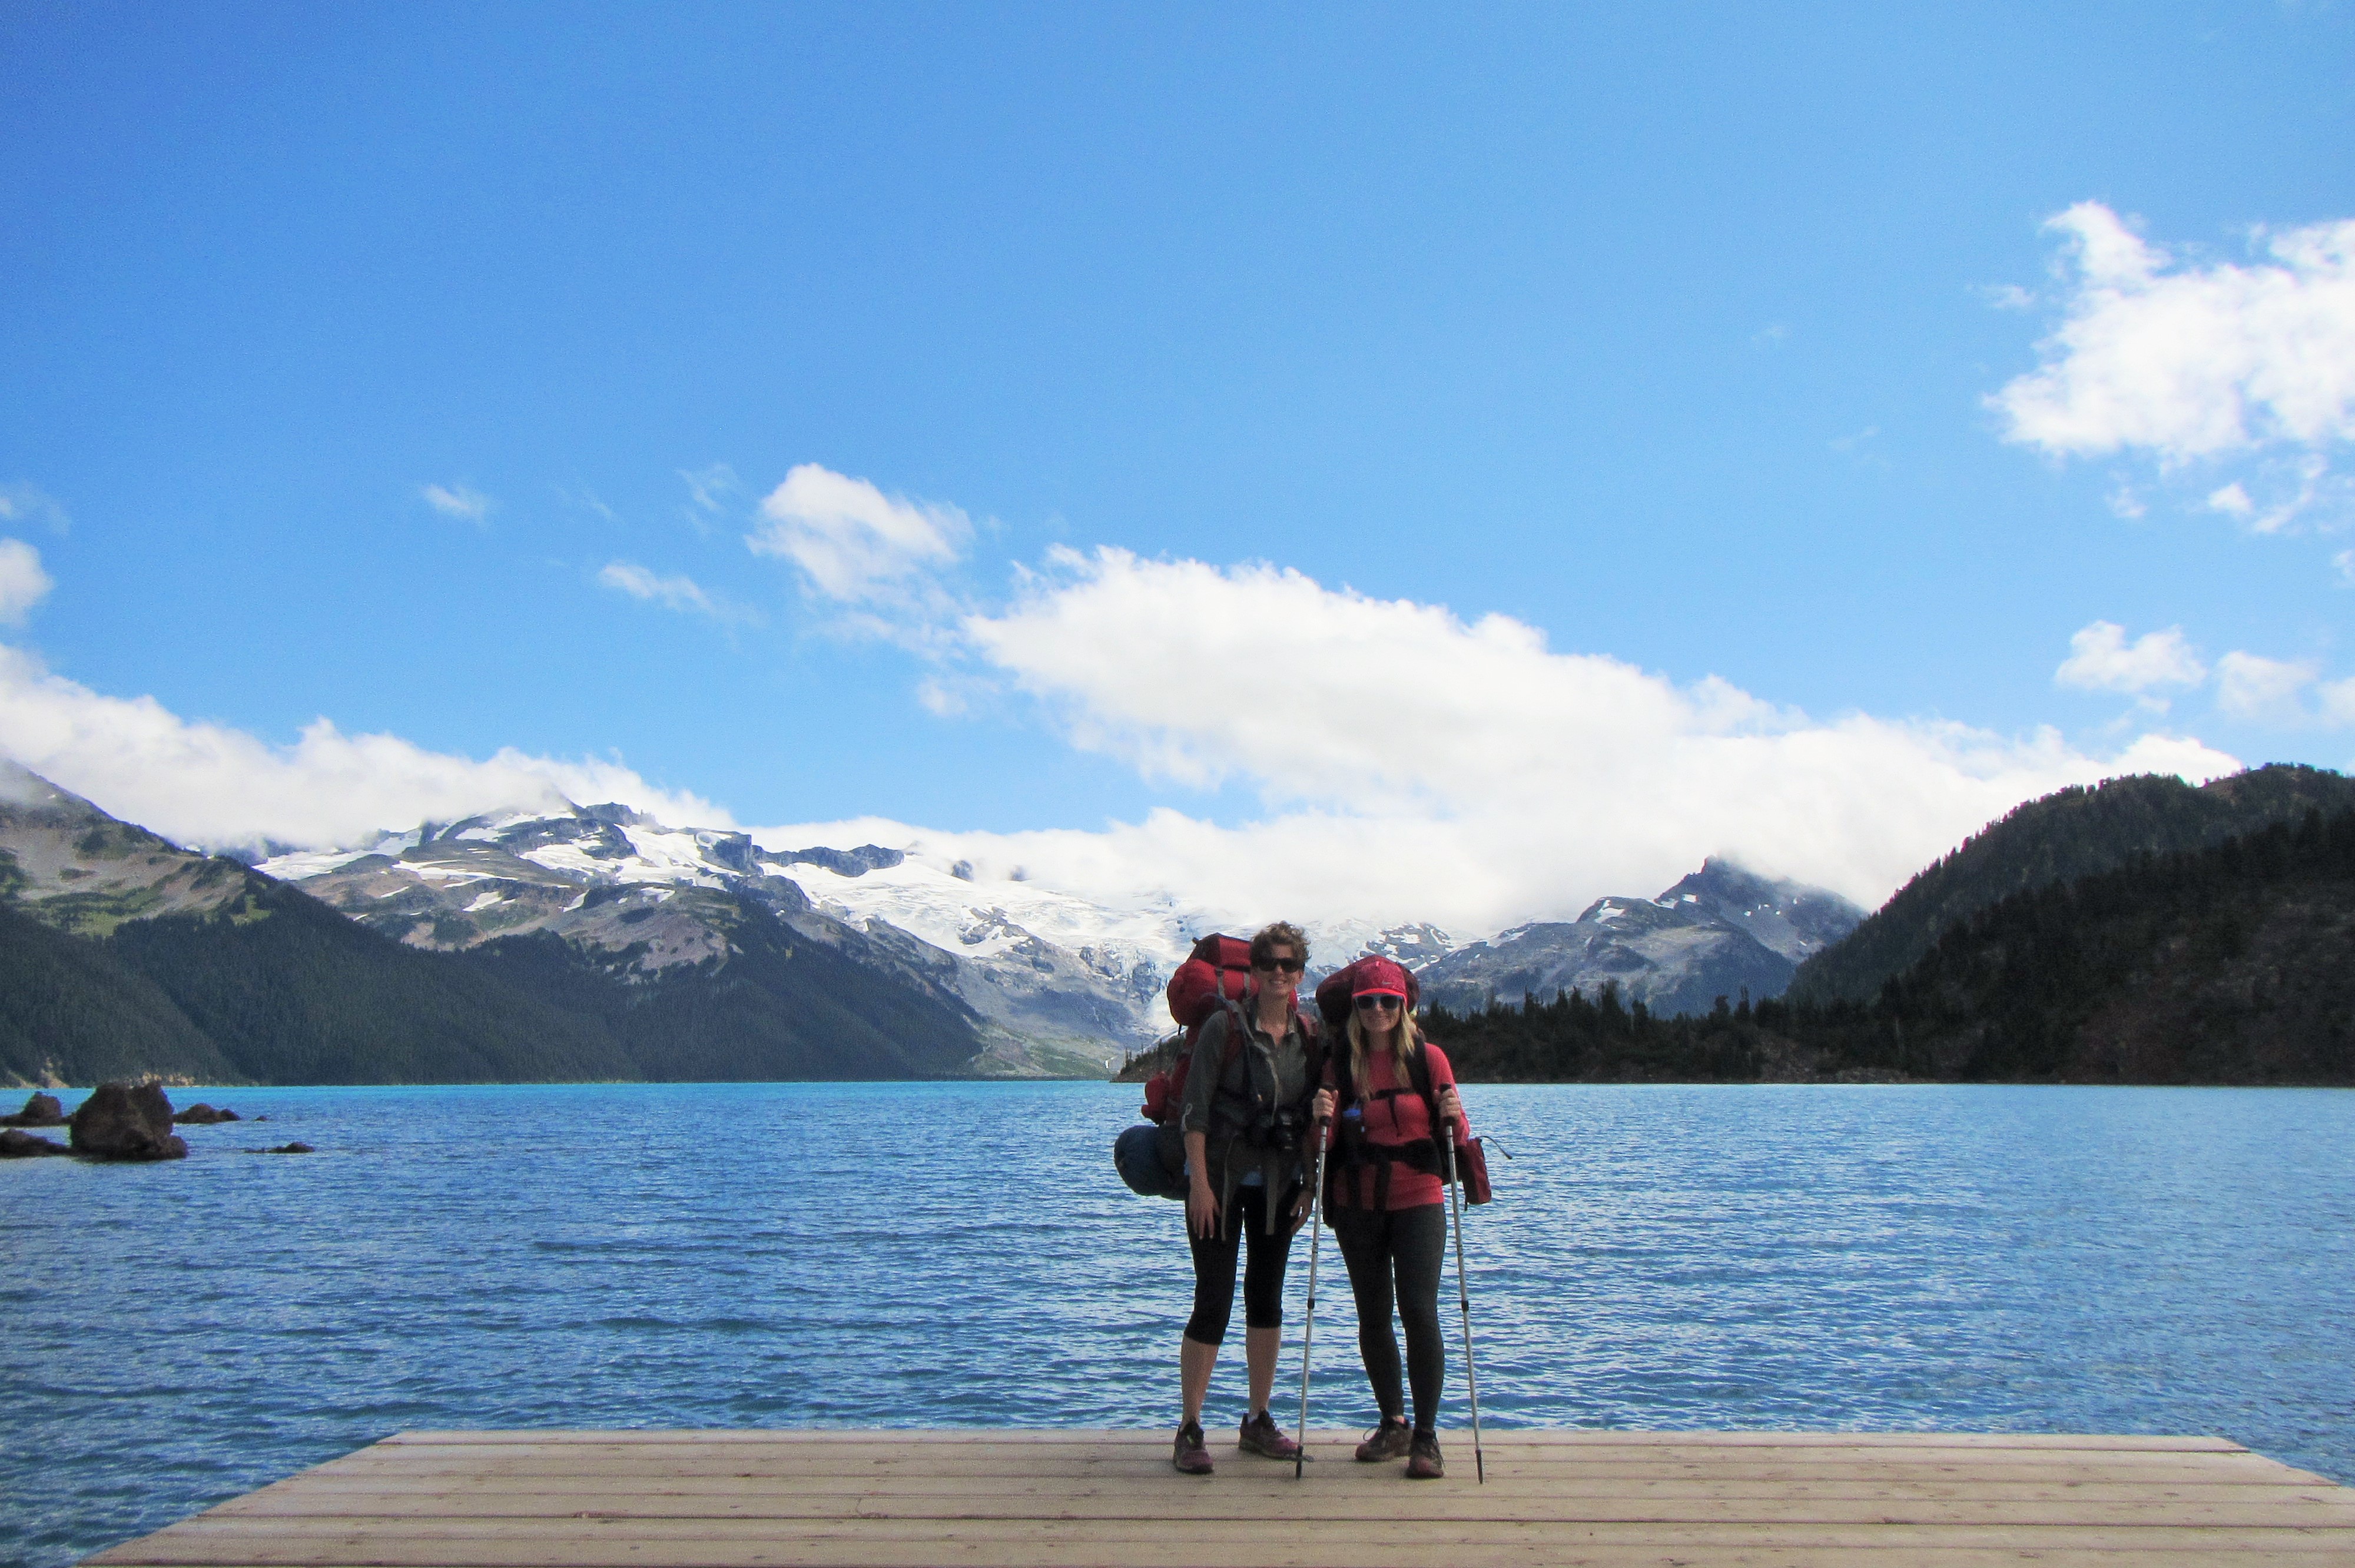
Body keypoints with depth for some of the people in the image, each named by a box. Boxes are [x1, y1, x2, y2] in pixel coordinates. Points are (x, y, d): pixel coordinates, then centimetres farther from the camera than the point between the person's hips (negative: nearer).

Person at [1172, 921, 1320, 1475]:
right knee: (1214, 1301, -7)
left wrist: (1308, 1184, 5)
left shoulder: (1309, 1036, 4)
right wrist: (1199, 1182, -16)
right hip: (1220, 1178, -5)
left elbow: (1314, 1117, 10)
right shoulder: (1224, 1026, -11)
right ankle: (1189, 1430, 3)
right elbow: (1195, 1107, -12)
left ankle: (1259, 1422, 24)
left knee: (1268, 1298, 11)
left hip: (1278, 1182, 5)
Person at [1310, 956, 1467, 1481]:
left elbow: (1455, 1136, 4)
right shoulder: (1338, 1064, 3)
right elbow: (1327, 1146, 4)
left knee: (1419, 1311, -12)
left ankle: (1427, 1436, -1)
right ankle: (1393, 1424, 25)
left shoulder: (1428, 1058, -1)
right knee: (1372, 1318, 8)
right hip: (1356, 1206, 2)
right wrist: (1322, 1119, -16)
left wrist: (1454, 1118, -17)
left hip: (1417, 1204, -2)